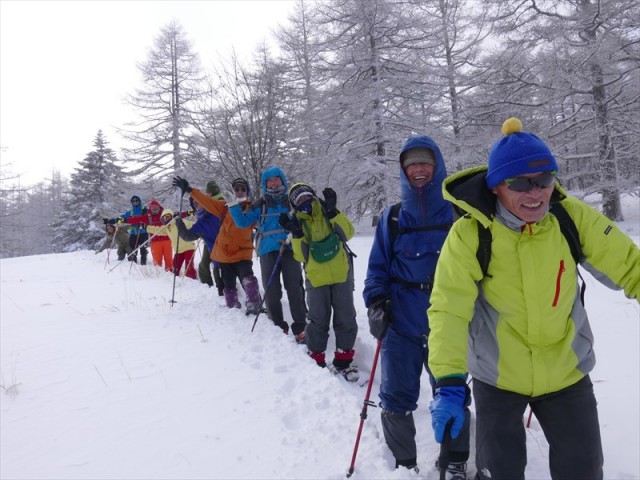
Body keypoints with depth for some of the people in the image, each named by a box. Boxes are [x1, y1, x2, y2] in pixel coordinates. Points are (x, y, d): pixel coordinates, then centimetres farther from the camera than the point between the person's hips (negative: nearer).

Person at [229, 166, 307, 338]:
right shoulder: (260, 205, 12)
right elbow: (242, 222, 9)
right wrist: (233, 206, -4)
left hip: (290, 249, -1)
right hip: (268, 251, 1)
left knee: (295, 289, -7)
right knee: (271, 292, 1)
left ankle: (300, 327, 0)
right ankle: (279, 327, 14)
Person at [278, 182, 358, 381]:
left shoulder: (328, 213, 4)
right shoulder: (297, 222, 4)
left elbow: (348, 234, -12)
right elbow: (301, 256, -5)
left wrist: (333, 211, -21)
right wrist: (296, 233, -18)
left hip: (341, 275, 1)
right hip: (316, 279, 0)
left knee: (345, 318, 2)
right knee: (318, 321, 0)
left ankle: (343, 360, 17)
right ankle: (316, 359, 18)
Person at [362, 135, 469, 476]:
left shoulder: (458, 214, 0)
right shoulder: (392, 218, 4)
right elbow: (378, 266, 6)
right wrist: (375, 301, -8)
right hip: (400, 322, 1)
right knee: (396, 398, 8)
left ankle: (456, 462, 37)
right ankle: (404, 463, 32)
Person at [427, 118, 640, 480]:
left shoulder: (574, 218, -15)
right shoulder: (469, 234, -23)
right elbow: (449, 309, -25)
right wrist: (450, 382, -33)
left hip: (567, 374, 3)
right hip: (497, 378, -2)